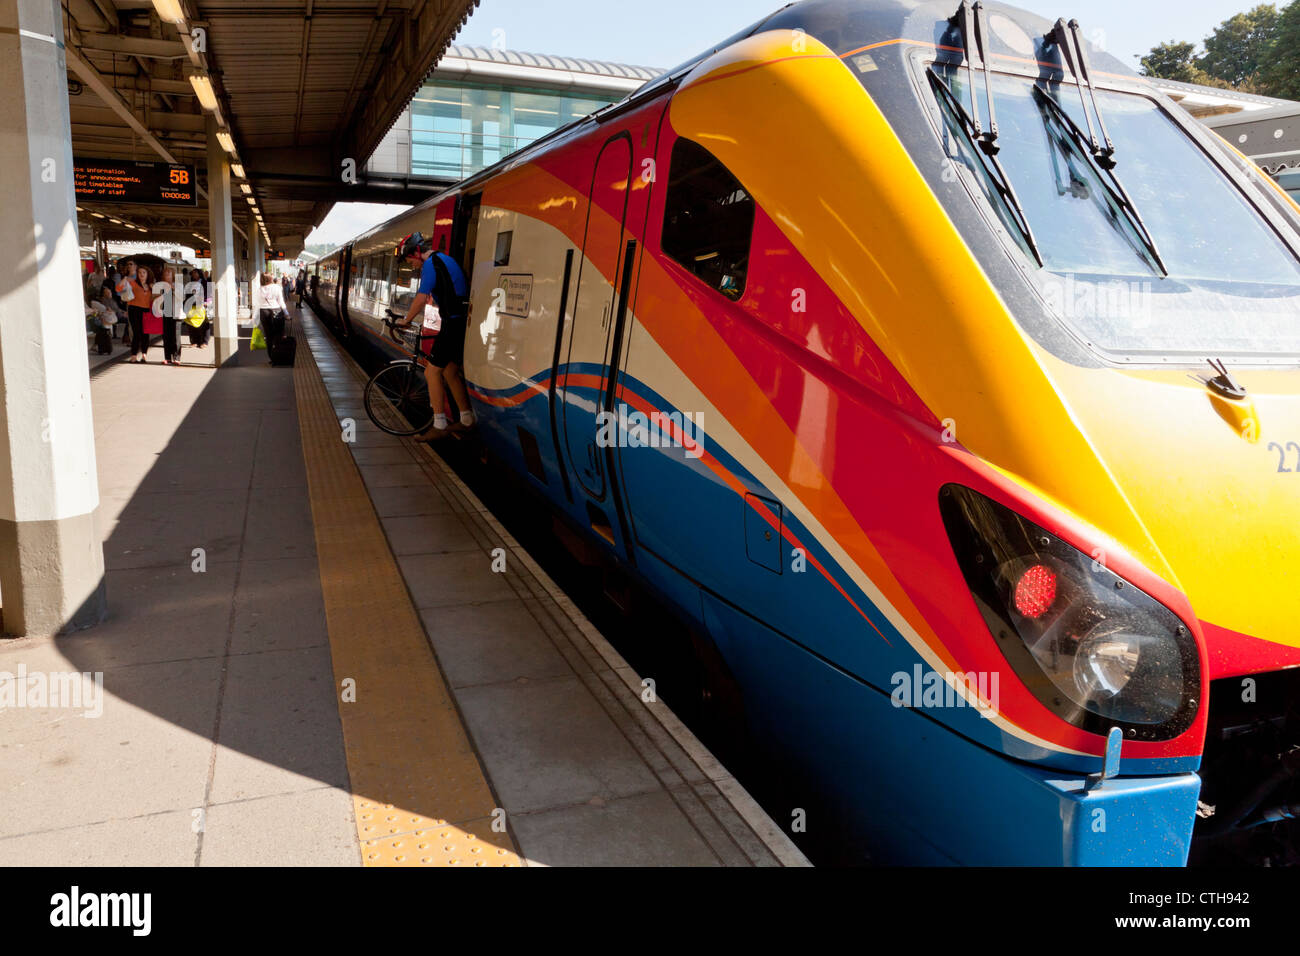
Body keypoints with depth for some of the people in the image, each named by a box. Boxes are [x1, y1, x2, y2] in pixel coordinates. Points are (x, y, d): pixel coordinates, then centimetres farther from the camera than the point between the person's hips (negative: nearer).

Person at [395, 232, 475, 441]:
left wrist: (406, 321, 1)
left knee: (432, 371, -5)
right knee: (450, 371, 17)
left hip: (454, 323, -10)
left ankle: (439, 426, -4)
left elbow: (421, 299, -14)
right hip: (463, 322, 10)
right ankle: (467, 420, 23)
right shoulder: (445, 259, 20)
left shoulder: (430, 264, -10)